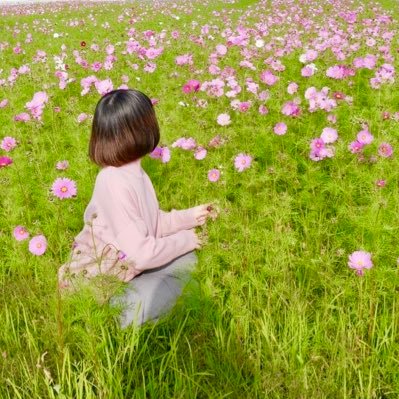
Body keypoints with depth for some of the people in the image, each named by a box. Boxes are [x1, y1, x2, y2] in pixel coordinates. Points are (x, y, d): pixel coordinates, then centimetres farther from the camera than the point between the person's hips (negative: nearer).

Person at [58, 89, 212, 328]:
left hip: (127, 262, 10)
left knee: (186, 260, 3)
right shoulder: (116, 184, -30)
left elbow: (149, 223, 12)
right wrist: (183, 240, -15)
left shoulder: (134, 172, 0)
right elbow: (141, 254, -29)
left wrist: (188, 217, 8)